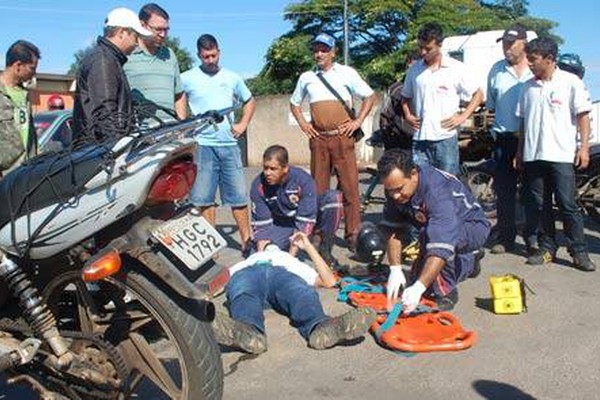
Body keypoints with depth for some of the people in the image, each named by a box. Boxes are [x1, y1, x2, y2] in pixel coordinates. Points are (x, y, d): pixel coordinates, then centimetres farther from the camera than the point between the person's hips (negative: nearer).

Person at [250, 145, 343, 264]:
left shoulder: (303, 180, -29)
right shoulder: (258, 185, -21)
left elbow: (305, 220, -31)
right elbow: (261, 223, -16)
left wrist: (292, 253, -37)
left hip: (308, 219, -2)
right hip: (281, 224, 2)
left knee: (334, 197, -30)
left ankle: (324, 249, -14)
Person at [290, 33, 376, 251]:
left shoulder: (346, 73, 6)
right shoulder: (307, 77, 14)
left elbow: (369, 96, 8)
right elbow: (294, 103, 26)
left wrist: (358, 121, -1)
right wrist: (302, 123, 11)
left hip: (342, 137, -2)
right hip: (318, 139, 3)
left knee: (349, 187, -3)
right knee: (318, 188, 5)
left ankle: (353, 234, 3)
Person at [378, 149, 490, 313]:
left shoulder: (438, 191, -40)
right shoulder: (395, 187, -19)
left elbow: (441, 246, -48)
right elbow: (392, 229, -14)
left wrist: (418, 287, -54)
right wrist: (395, 269, -24)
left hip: (473, 227, -8)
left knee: (431, 234, -38)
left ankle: (445, 291, -16)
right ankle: (469, 261, 30)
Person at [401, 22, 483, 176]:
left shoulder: (456, 68, -2)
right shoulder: (414, 69, 7)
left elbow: (478, 94, 5)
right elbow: (406, 97, 21)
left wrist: (463, 116, -6)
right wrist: (407, 115, 4)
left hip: (446, 137, -3)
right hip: (420, 138, 3)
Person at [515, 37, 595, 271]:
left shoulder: (570, 82, -1)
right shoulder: (528, 87, 12)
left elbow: (583, 115, -1)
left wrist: (584, 147, -8)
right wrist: (520, 151, 13)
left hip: (561, 155, -5)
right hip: (533, 155, 5)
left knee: (568, 204, -4)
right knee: (537, 205, 7)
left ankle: (579, 252, 6)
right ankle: (547, 248, 18)